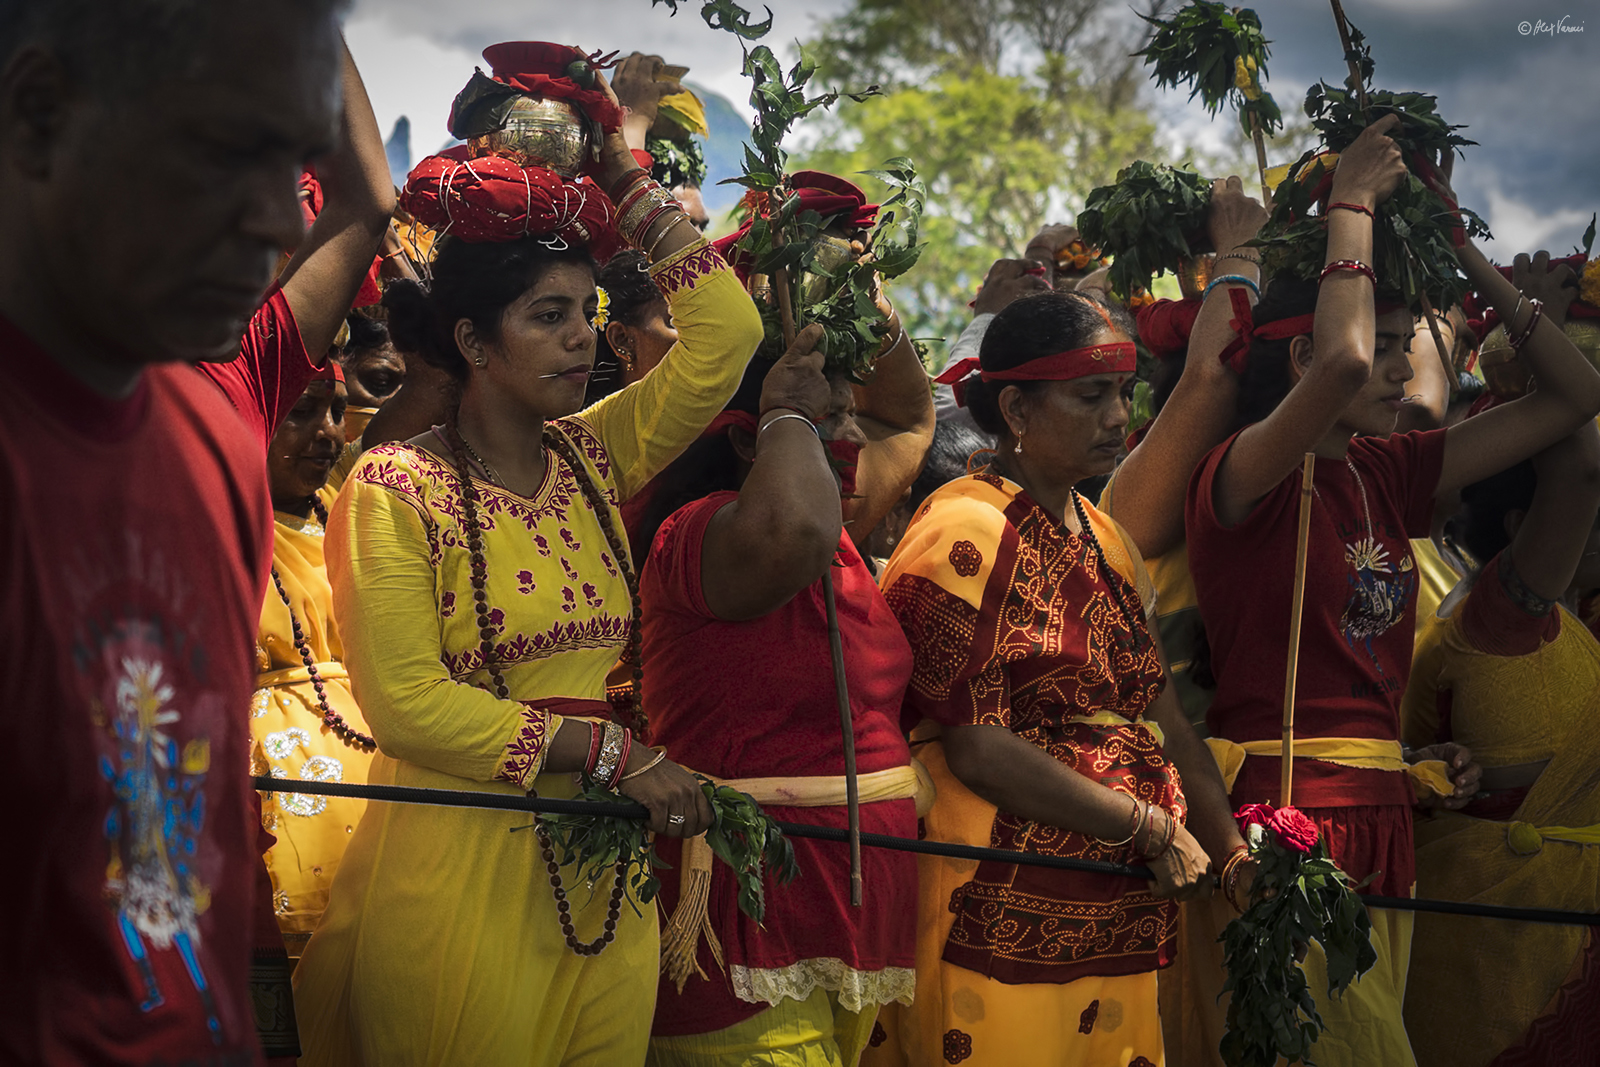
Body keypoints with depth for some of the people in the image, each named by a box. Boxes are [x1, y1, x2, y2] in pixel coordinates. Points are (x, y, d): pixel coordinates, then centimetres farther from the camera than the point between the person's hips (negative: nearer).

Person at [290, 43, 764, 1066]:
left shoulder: (593, 459, 8)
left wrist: (630, 185, 3)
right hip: (457, 876, -6)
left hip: (602, 877, 6)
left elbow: (726, 337, 5)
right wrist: (617, 752, -17)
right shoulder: (396, 486, -9)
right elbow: (405, 701, -17)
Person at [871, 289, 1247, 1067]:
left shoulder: (1103, 538, 16)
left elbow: (1158, 711, 14)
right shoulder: (966, 535, -11)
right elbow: (977, 750, -17)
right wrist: (1153, 830, -12)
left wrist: (1234, 854, 2)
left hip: (1116, 913, 8)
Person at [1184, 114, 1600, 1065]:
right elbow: (1343, 361, -31)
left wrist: (1460, 250, 11)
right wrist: (1352, 201, -16)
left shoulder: (1388, 472, 11)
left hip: (1383, 814, 8)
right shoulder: (1243, 476, -10)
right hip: (1287, 815, -8)